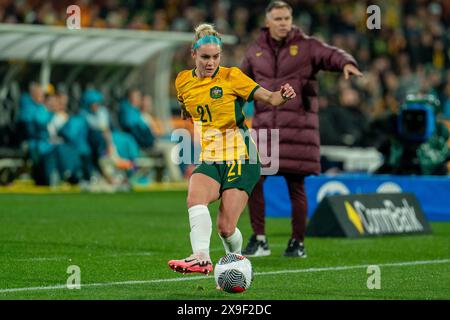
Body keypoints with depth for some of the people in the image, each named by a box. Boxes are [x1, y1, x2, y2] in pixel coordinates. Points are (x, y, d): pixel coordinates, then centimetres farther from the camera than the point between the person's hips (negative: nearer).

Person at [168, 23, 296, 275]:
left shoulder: (231, 77, -4)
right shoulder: (183, 81, 9)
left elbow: (269, 98, -10)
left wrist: (283, 96, -28)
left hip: (239, 158, -3)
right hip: (208, 160, 3)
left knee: (226, 228, -11)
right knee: (195, 198, -30)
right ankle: (202, 258, -42)